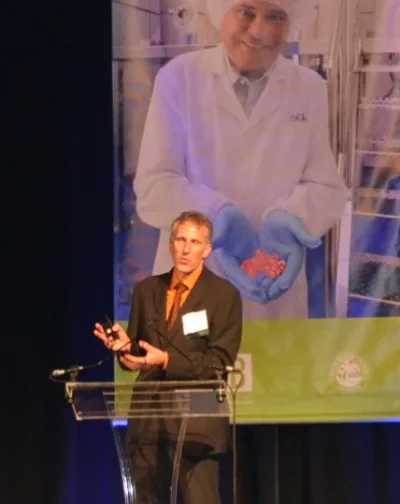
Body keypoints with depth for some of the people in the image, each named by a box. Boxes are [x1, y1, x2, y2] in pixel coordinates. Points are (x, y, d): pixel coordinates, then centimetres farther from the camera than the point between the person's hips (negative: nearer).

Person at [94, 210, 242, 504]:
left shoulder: (224, 295, -3)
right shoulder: (146, 290, 12)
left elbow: (219, 361, -10)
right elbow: (137, 355, 16)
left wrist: (167, 360, -21)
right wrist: (124, 345, -8)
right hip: (148, 417, 5)